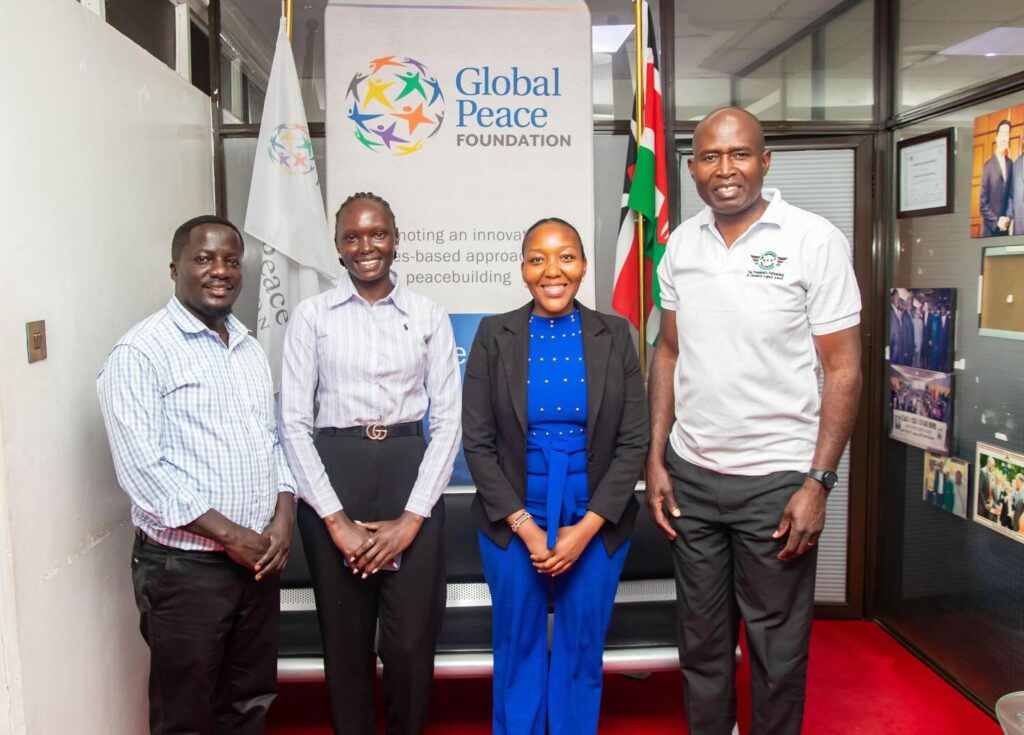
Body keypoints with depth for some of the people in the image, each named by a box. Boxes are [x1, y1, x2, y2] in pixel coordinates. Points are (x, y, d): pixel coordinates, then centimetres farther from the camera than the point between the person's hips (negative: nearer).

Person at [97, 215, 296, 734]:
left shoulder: (251, 349, 11)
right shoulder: (141, 353, -11)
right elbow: (141, 469, -18)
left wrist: (283, 516, -2)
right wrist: (229, 535, -16)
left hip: (259, 558, 6)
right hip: (183, 568, -6)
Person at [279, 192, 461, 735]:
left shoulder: (429, 317, 4)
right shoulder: (311, 316, 2)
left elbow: (447, 420, 2)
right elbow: (294, 422, -1)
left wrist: (413, 516, -7)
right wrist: (336, 519, -8)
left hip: (411, 472, 0)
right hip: (331, 474, 0)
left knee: (412, 639, 4)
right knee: (344, 636, 9)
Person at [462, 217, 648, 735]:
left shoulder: (614, 335, -2)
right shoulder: (493, 335, -3)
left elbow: (634, 441, -3)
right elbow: (477, 443, -4)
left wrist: (586, 527, -11)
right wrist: (524, 526, -12)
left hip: (596, 525, 1)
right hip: (512, 523, 0)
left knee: (581, 654, 13)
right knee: (518, 653, 14)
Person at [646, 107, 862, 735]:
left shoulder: (815, 241, -8)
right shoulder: (681, 243, 5)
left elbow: (843, 370, -7)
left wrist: (818, 483, -12)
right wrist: (656, 459, 5)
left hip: (776, 479, -4)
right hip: (690, 473, 4)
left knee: (777, 647, 11)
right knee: (702, 638, 17)